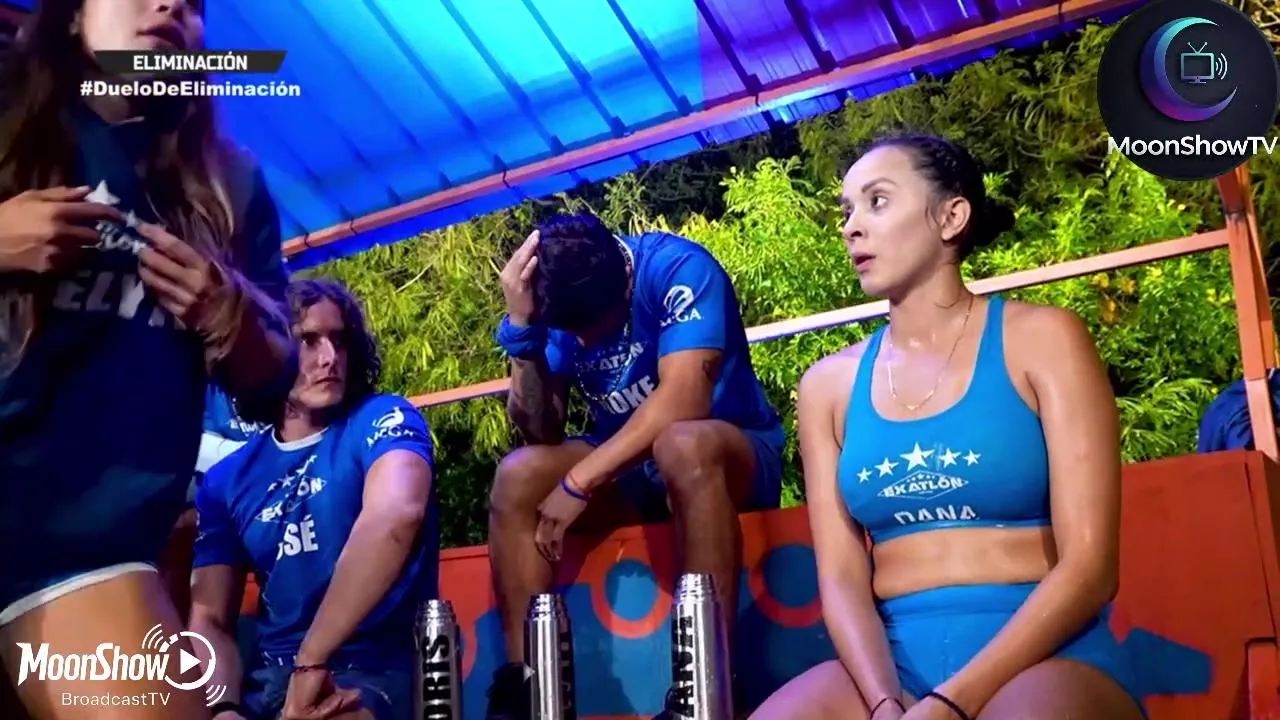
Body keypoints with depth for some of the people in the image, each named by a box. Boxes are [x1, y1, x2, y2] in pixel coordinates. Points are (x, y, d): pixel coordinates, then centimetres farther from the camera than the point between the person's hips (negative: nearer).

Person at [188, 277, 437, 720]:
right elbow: (209, 620, 6)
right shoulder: (227, 480, 9)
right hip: (266, 675, 5)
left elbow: (396, 515, -27)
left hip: (372, 674, -5)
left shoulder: (383, 420, -6)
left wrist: (312, 662, -27)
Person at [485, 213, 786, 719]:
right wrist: (522, 328, -24)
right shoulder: (559, 302, -7)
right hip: (627, 470, 5)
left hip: (733, 457, -4)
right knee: (517, 476, -20)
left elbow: (684, 399, -32)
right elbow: (541, 432, -11)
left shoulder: (677, 267, -21)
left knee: (683, 445, -38)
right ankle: (522, 678, -16)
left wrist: (578, 482, -30)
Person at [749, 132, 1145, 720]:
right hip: (891, 663, 3)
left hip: (1048, 658, -3)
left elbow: (1089, 567, -7)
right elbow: (840, 576, 2)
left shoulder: (1041, 339, 1)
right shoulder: (828, 385, 9)